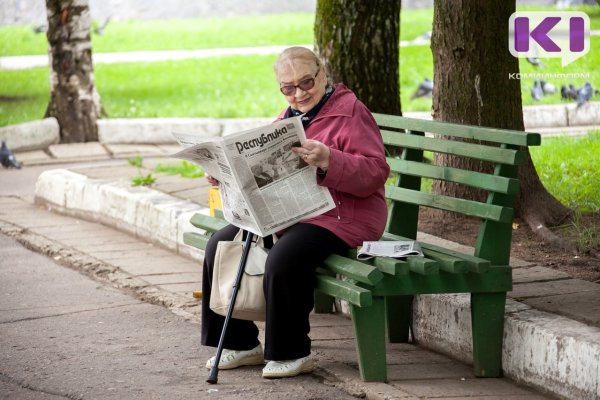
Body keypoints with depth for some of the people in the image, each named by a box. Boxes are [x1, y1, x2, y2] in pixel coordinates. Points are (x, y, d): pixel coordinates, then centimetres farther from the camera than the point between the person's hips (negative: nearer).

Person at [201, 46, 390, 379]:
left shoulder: (350, 112, -7)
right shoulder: (287, 118, 19)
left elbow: (376, 173, -18)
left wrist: (328, 161, -33)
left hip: (338, 217, -9)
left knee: (284, 258, -34)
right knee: (220, 246, -5)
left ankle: (292, 353, -16)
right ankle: (240, 343, 4)